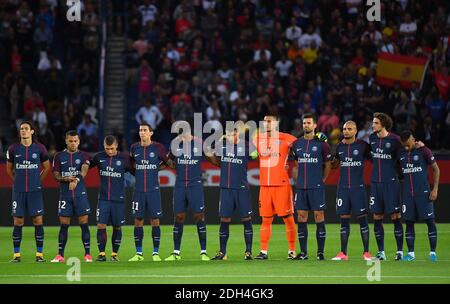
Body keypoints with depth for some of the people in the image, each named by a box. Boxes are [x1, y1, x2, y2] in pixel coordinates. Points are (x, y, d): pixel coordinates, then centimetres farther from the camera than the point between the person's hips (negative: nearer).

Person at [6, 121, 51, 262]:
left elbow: (47, 167, 13)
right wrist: (17, 181, 11)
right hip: (18, 191, 1)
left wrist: (37, 180, 8)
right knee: (18, 221, 1)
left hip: (35, 190, -1)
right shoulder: (13, 149, 3)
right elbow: (9, 169, 16)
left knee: (38, 220, -3)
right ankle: (16, 254, 6)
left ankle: (39, 254, 2)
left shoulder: (39, 148, 1)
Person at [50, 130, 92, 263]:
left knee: (84, 223, -3)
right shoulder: (59, 156, 9)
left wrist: (76, 180, -33)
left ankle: (87, 254, 1)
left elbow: (84, 170, -13)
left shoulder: (84, 156, 4)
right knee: (64, 225, 2)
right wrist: (66, 179, -15)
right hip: (64, 194, 1)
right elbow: (56, 175, 5)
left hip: (81, 194, -1)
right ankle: (60, 255, 6)